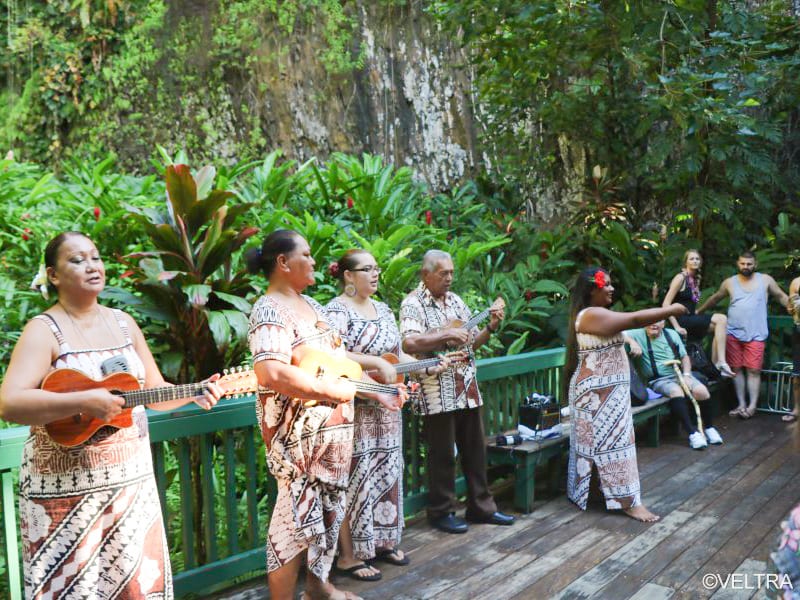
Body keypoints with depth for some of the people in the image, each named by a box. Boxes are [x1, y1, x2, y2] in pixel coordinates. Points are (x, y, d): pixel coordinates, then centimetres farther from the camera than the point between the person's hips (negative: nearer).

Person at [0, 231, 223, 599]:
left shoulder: (123, 323, 8)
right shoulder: (44, 330, -9)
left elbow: (154, 390, 12)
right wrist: (84, 402, -29)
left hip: (132, 479, 5)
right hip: (67, 486, -5)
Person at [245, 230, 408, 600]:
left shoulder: (311, 304, 13)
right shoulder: (270, 310, -17)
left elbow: (340, 359, 19)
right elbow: (270, 374, -32)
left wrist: (377, 393, 12)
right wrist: (335, 390, -25)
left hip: (335, 426, 9)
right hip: (299, 432, -9)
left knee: (330, 508, 19)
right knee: (297, 516, 1)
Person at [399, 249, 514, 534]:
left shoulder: (455, 301, 14)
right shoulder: (413, 303, -8)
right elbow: (409, 343, -24)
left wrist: (491, 327, 2)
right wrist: (447, 335, -24)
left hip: (467, 388, 7)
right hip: (438, 392, -7)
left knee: (475, 449, 13)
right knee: (442, 454, 3)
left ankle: (480, 506, 26)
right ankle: (441, 513, 18)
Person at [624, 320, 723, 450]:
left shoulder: (672, 334, 9)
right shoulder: (638, 335, -2)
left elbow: (684, 357, 13)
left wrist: (686, 375, -3)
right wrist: (632, 342, -28)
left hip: (679, 374, 4)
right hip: (658, 380, -4)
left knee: (701, 391, -23)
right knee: (676, 391, -35)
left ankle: (709, 427, 0)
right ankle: (693, 433, -30)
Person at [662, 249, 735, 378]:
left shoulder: (696, 279, 16)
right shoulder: (681, 278, -8)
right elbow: (666, 304, -15)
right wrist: (676, 327, -20)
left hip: (691, 320, 8)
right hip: (682, 321, -8)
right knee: (721, 319, -19)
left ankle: (715, 364, -8)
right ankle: (721, 363, -21)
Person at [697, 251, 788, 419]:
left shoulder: (765, 280, 4)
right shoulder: (729, 282, 7)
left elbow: (781, 296, 12)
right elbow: (714, 299, 20)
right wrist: (698, 312, 24)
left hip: (755, 335, -2)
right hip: (733, 334, 2)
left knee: (753, 370, -4)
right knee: (737, 369, 5)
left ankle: (752, 405, 2)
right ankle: (741, 405, 12)